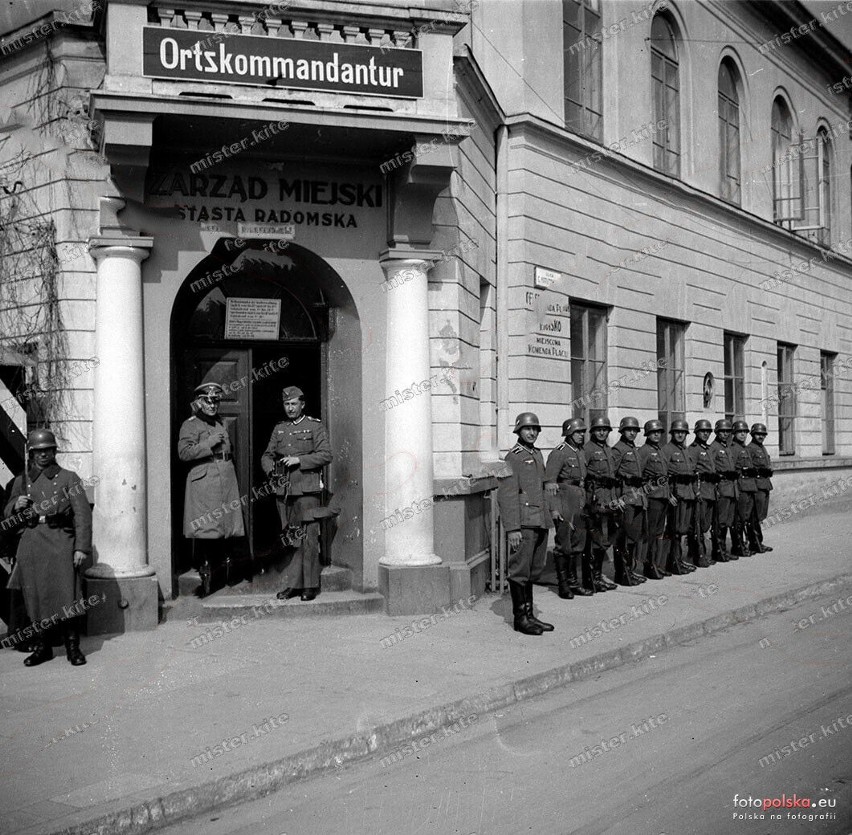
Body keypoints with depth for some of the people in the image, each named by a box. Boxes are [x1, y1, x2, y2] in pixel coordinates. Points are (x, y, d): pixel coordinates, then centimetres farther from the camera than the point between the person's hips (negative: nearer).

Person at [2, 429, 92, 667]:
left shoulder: (68, 478, 4)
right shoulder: (21, 481, 14)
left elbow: (83, 513, -1)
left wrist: (81, 547, -9)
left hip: (60, 543, -3)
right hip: (30, 545, 3)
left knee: (66, 596, -8)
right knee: (35, 597, 5)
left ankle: (73, 647, 2)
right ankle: (42, 647, 17)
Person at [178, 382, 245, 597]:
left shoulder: (220, 424, 19)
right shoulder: (190, 425, -1)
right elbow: (184, 452, -13)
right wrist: (209, 443, -16)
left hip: (226, 480, 6)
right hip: (203, 480, -6)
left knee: (226, 525, 5)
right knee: (205, 528, -9)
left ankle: (222, 570, 15)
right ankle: (206, 573, -3)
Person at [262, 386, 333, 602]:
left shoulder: (315, 426, 3)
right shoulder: (279, 429, 17)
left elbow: (326, 455, -6)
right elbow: (267, 456, 19)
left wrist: (299, 460, -14)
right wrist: (271, 468, -3)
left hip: (307, 490, -5)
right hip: (284, 491, 5)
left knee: (308, 539, -6)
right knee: (290, 539, 7)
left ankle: (310, 585, 0)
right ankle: (294, 584, 13)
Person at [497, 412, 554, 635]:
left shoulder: (537, 454, 16)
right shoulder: (513, 457, -9)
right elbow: (506, 495, -14)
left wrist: (548, 514, 18)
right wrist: (512, 528, -18)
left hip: (540, 522, 8)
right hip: (523, 524, -8)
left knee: (533, 571, 13)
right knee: (520, 572, -1)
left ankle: (530, 615, 20)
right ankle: (520, 618, 5)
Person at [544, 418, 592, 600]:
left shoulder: (581, 453, 14)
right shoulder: (558, 453, -10)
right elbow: (549, 482, -15)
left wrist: (585, 501, 17)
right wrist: (553, 508, -19)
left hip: (580, 503, 8)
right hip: (565, 502, -8)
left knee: (578, 544, 11)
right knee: (564, 545, -2)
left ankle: (573, 581, 21)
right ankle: (563, 584, 7)